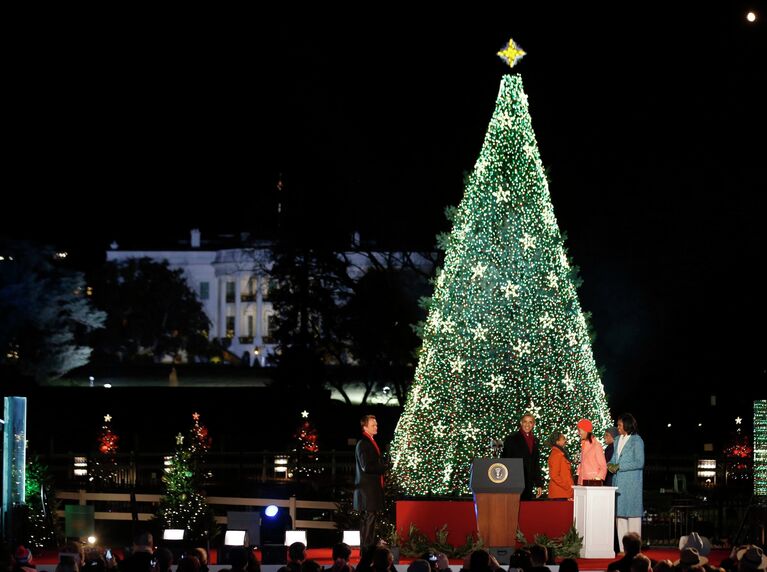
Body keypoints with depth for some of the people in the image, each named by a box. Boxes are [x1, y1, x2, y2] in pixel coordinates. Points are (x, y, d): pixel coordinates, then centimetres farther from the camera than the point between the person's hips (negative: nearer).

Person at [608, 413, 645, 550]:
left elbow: (639, 463, -12)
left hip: (631, 483, -7)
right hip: (618, 482, 7)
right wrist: (610, 465, 0)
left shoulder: (636, 440, -6)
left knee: (632, 513, -6)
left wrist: (619, 466, -14)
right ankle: (623, 548, 9)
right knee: (619, 513, 5)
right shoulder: (618, 440, 15)